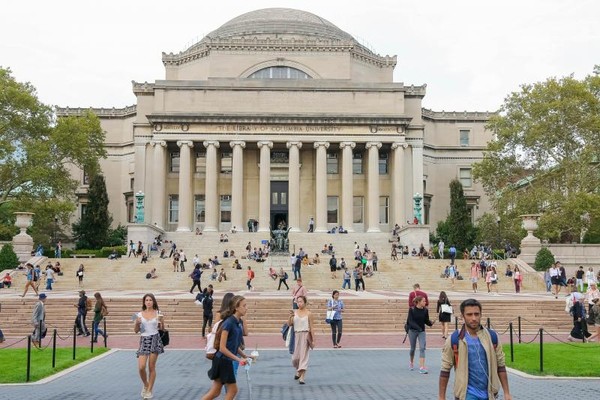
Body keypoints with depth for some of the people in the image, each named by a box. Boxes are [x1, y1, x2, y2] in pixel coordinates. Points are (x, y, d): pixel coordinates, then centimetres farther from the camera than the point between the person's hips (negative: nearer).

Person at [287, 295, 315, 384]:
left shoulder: (308, 314, -4)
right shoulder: (294, 312, 5)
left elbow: (311, 328, -3)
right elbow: (289, 324, 1)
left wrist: (313, 340, -6)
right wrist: (290, 316, -16)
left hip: (305, 335, -3)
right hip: (296, 335, 3)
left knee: (303, 355, -6)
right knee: (295, 356, 6)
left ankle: (302, 377, -5)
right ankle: (298, 370, 37)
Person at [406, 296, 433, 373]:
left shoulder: (425, 310, -5)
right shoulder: (412, 310, -12)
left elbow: (426, 320, 2)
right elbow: (410, 321, -15)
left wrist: (431, 323, -19)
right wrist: (417, 327, -29)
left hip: (422, 331, 2)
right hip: (412, 330, -1)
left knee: (422, 348, -11)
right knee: (413, 348, 12)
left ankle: (422, 367, -12)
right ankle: (411, 362, 40)